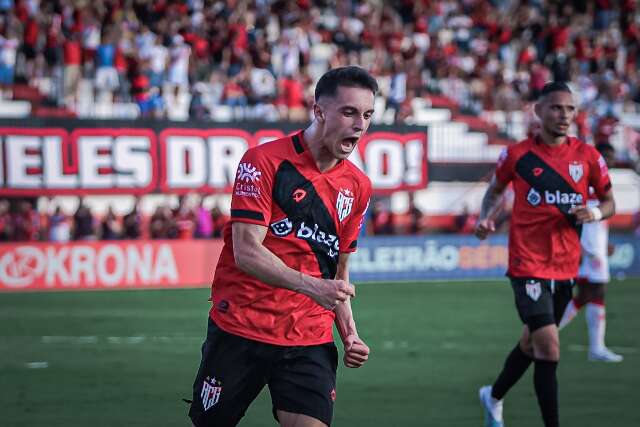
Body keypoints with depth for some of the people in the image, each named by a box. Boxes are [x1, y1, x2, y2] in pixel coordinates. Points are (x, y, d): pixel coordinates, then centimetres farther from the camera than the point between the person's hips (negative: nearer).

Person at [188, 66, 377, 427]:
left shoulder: (358, 186, 9)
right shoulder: (264, 161, -9)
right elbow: (247, 252, -17)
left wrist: (350, 334, 5)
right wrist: (311, 285, -30)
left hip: (310, 342, 4)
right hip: (240, 329, -4)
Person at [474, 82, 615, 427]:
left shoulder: (587, 156, 1)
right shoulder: (517, 155, -5)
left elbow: (609, 202, 10)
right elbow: (495, 190, 12)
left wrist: (596, 212, -13)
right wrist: (485, 217, -7)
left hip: (566, 267, 4)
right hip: (528, 265, -4)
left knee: (532, 342, 21)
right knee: (548, 346, -17)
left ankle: (494, 397, 46)